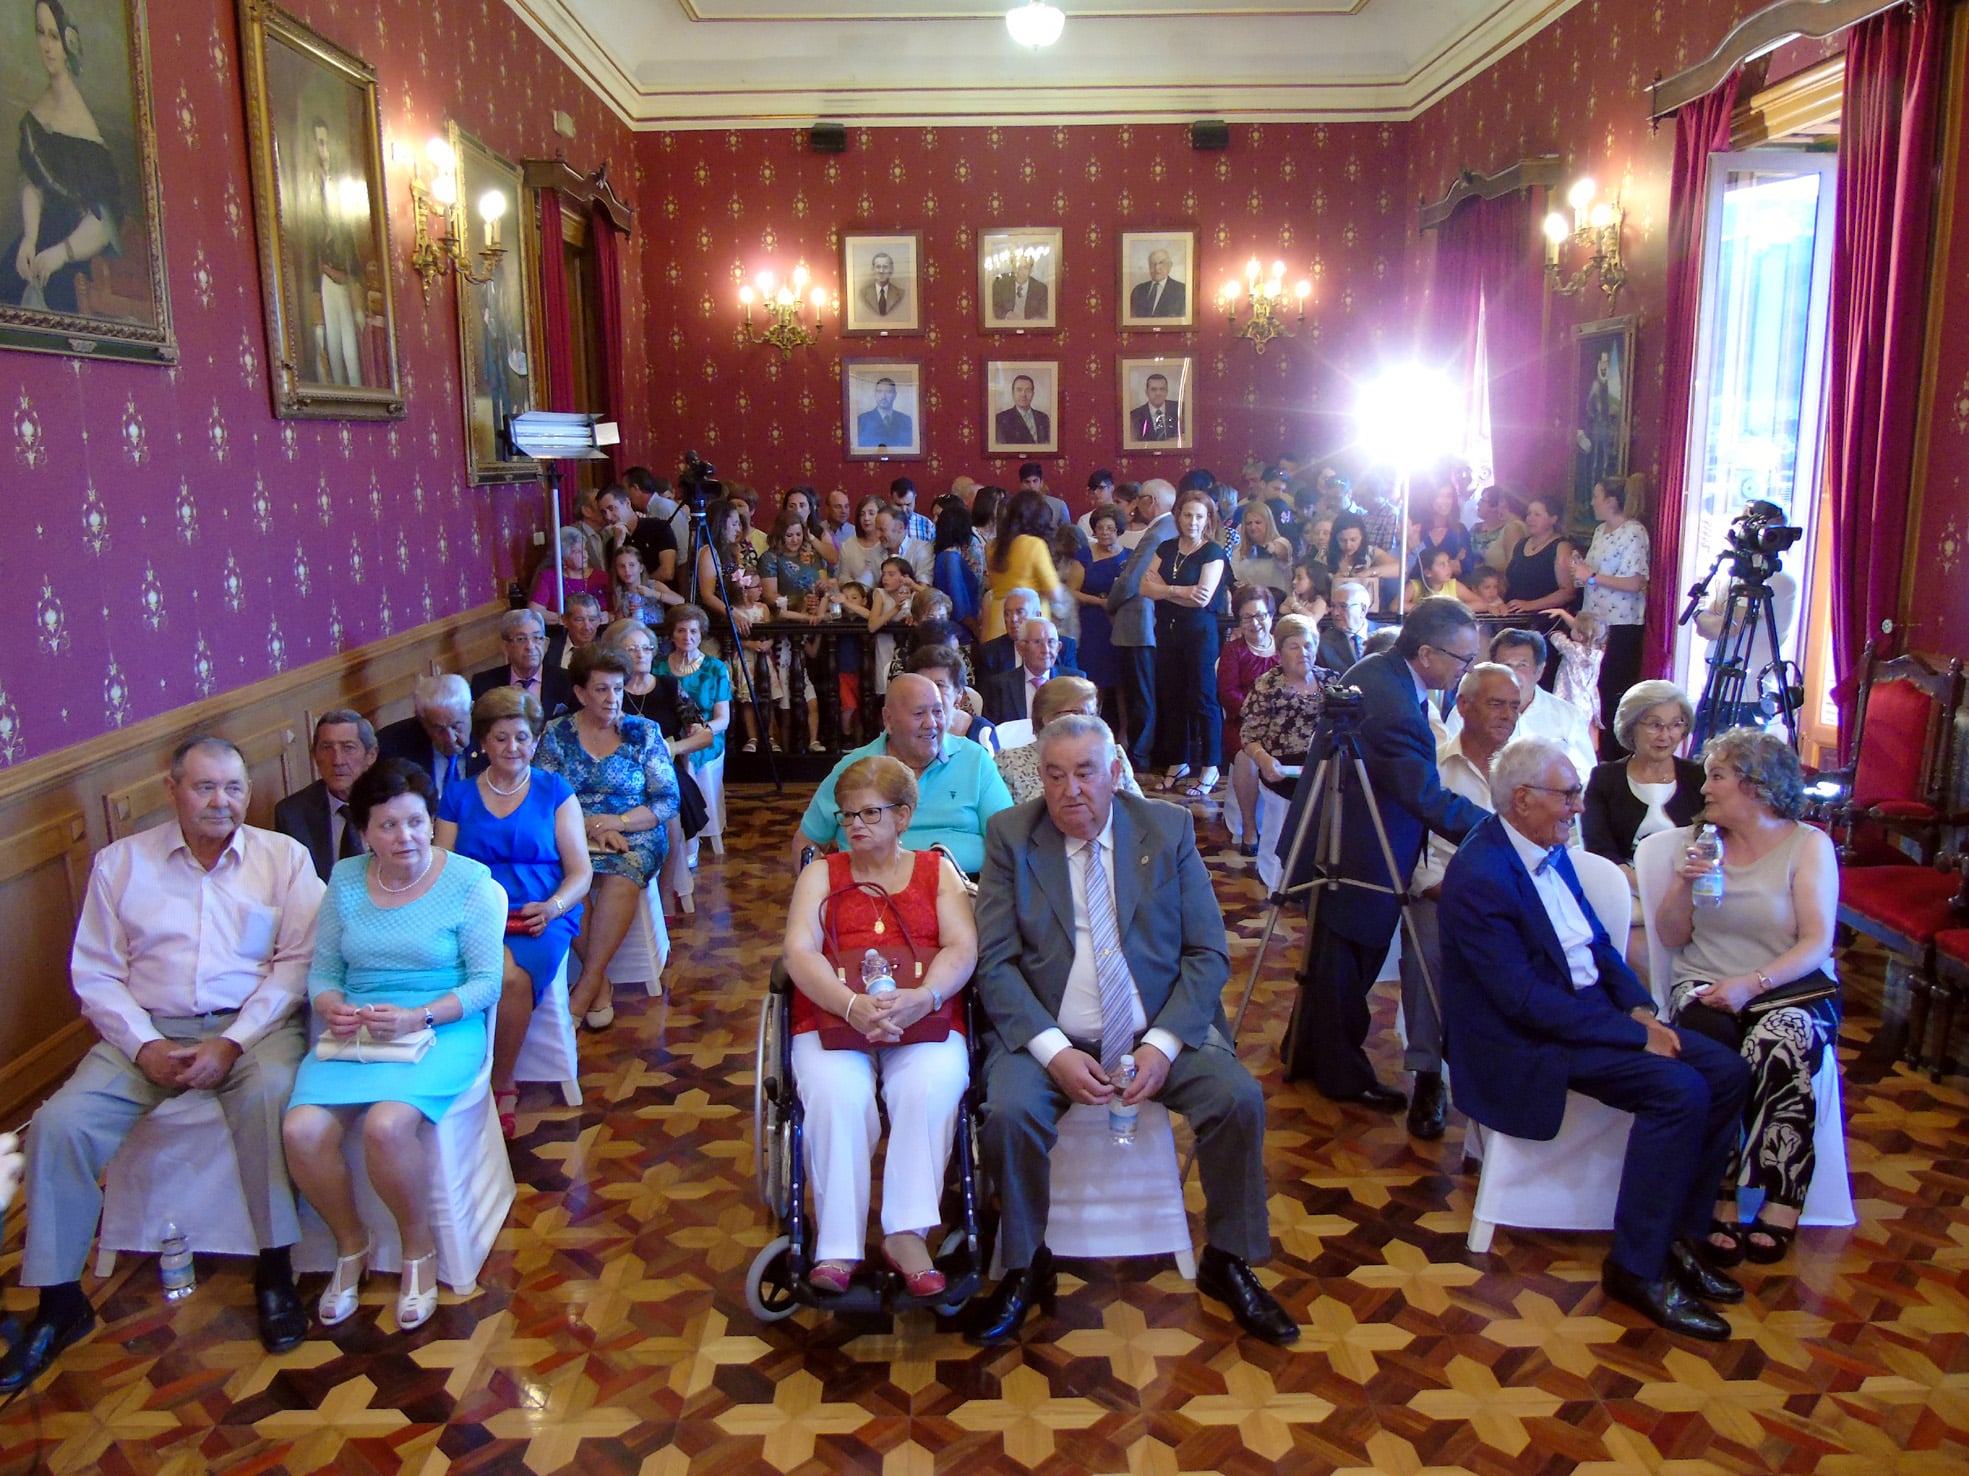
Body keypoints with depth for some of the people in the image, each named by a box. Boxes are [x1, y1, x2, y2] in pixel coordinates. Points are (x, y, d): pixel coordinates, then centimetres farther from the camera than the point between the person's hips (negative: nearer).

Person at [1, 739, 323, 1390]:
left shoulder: (284, 856, 3)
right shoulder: (120, 862, 8)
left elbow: (297, 961, -4)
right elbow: (95, 974, 5)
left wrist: (234, 1042, -15)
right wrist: (145, 1046, -11)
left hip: (253, 1023, -2)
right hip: (150, 1028, 3)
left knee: (270, 1091, -33)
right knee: (60, 1122, -18)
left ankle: (273, 1271, -19)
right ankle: (59, 1302, -1)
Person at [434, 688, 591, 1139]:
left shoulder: (555, 792, 13)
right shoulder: (459, 797, 17)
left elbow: (580, 873, 7)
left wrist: (552, 907, -13)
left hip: (540, 917, 0)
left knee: (515, 977, -33)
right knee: (503, 973, -35)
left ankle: (500, 1086, -10)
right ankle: (503, 1090, -18)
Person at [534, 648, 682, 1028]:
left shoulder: (644, 732, 5)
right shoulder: (556, 735, 6)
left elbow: (668, 800, 1)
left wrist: (617, 821, -13)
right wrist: (588, 826, -15)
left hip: (635, 835, 0)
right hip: (572, 835, 1)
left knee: (621, 877, -34)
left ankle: (587, 984, -24)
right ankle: (599, 980, -20)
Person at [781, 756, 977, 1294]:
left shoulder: (938, 872, 17)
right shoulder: (821, 874, 17)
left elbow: (963, 949, 2)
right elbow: (800, 952, 1)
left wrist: (921, 997, -20)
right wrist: (853, 1005, -18)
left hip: (925, 1022, 0)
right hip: (832, 1019, 0)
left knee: (931, 1088, -32)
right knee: (837, 1094, -31)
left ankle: (907, 1234, -24)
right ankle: (837, 1248, -23)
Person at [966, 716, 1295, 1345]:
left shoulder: (1169, 830, 1)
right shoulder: (1010, 836, -1)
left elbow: (1207, 953, -1)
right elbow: (996, 964, -6)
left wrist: (1164, 1044, -15)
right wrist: (1054, 1051, -19)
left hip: (1161, 1031, 1)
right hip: (1048, 1034, -1)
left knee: (1239, 1097, -22)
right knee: (1009, 1111, -28)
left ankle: (1228, 1262, 3)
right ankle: (1025, 1268, -1)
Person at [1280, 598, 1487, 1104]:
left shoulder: (1377, 670, 2)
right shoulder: (1391, 703, -30)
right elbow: (1429, 798, -30)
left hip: (1336, 840, 10)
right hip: (1354, 858, -10)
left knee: (1335, 959, 22)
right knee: (1343, 963, 7)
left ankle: (1305, 1053, 37)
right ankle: (1342, 1075, 24)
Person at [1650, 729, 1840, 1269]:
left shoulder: (1809, 844, 3)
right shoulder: (1698, 840, 12)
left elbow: (1817, 943, -7)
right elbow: (1671, 937, 10)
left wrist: (1752, 983, -22)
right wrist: (1684, 882, -8)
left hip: (1790, 988, -2)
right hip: (1705, 988, 2)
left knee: (1779, 1047, -35)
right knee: (1712, 1047, -33)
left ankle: (1777, 1210, -24)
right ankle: (1722, 1204, -26)